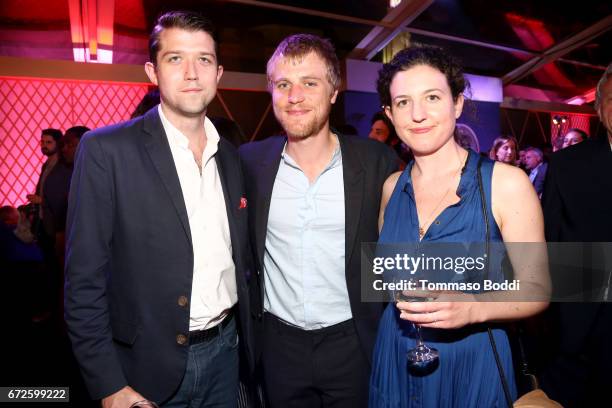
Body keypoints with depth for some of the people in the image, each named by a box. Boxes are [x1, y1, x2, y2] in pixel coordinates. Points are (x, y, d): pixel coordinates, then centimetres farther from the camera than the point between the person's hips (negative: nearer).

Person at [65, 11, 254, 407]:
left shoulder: (230, 156, 2)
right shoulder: (106, 150, -13)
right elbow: (85, 280, -12)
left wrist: (246, 336, 8)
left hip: (225, 353, 4)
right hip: (150, 366, -4)